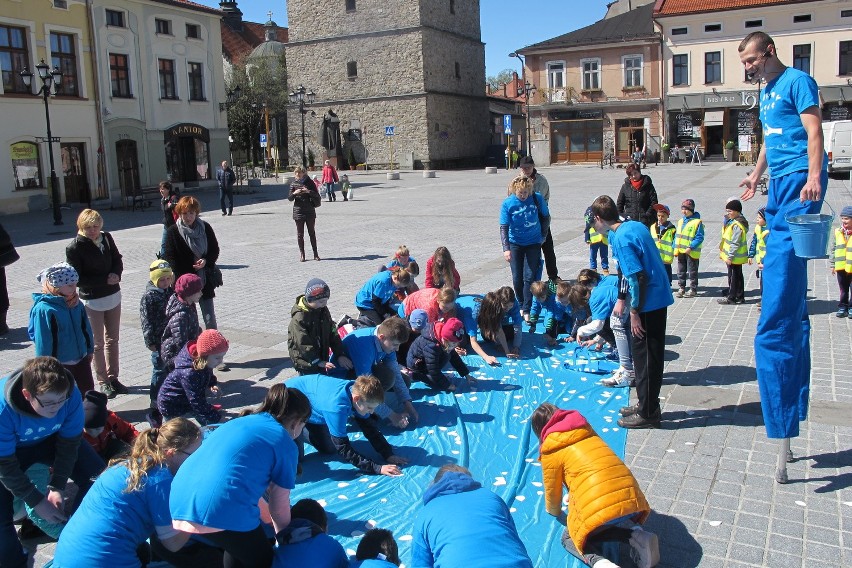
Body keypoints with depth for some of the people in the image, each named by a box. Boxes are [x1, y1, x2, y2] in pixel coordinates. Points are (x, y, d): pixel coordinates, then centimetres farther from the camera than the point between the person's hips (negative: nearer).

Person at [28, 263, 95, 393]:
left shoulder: (76, 304, -1)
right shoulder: (43, 310, -21)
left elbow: (86, 328, 11)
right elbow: (43, 340, -18)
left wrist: (89, 350, 16)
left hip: (81, 358, 6)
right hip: (59, 364, -6)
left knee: (88, 390, 17)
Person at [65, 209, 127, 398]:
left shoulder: (106, 238, -2)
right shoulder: (74, 248, -15)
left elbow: (118, 260, 9)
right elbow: (77, 279, -16)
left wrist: (116, 274, -12)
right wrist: (105, 280, -21)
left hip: (113, 296, 5)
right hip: (92, 301, -5)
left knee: (112, 340, 14)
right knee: (98, 343, 6)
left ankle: (113, 377, 26)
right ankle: (103, 381, 17)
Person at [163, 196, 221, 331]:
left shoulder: (205, 228, 3)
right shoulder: (173, 232, -4)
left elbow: (215, 250, 10)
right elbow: (170, 259, -6)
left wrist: (206, 261, -12)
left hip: (205, 282, 2)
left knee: (210, 320, 4)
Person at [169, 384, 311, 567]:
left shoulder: (239, 421, 26)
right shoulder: (285, 444, 6)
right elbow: (279, 507, 14)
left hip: (179, 506, 7)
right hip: (222, 512, -7)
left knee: (237, 545, 32)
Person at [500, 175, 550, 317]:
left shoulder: (537, 199, -12)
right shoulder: (508, 203, -14)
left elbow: (546, 217, 5)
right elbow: (503, 227, -14)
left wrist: (542, 235, 8)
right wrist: (506, 249, -22)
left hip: (533, 243, 0)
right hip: (515, 244, 0)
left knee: (529, 277, -6)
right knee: (517, 278, 5)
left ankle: (527, 309, 3)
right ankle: (521, 305, 26)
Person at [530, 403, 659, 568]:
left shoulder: (551, 450, 7)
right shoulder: (587, 431, 24)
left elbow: (552, 490, 19)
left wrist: (554, 512, 41)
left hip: (600, 507, -6)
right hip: (631, 498, 6)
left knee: (569, 538, 20)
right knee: (616, 522, 36)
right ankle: (636, 535, 3)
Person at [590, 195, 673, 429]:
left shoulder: (621, 239, -18)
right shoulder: (635, 226, 11)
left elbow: (638, 277, -22)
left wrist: (635, 313, -16)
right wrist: (622, 298, 23)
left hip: (648, 303, -9)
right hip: (660, 297, 10)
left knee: (644, 355, 1)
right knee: (651, 353, 18)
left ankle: (648, 414, 11)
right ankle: (647, 405, 31)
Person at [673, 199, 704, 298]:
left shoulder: (697, 222, -11)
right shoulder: (680, 221, 10)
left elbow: (699, 238, -14)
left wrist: (691, 247, -21)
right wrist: (676, 249, 6)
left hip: (692, 252, -6)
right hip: (680, 251, 6)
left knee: (692, 271, 4)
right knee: (681, 271, 13)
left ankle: (693, 290, 13)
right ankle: (681, 288, 23)